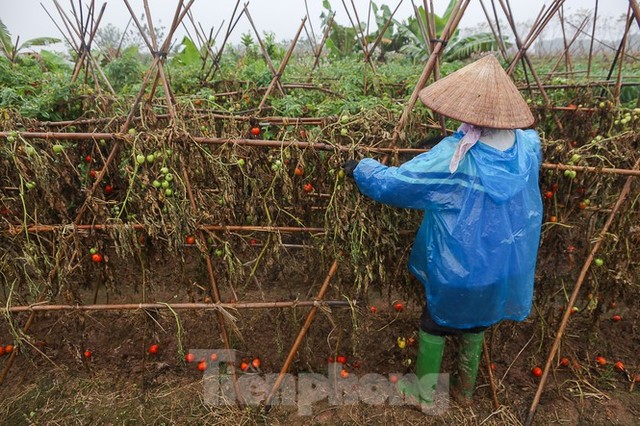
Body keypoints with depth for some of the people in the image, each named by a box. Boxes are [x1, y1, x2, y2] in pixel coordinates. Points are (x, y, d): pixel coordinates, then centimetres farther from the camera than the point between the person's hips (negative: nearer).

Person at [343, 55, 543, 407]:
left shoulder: (453, 158, -27)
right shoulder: (529, 145, -9)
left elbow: (393, 184, -21)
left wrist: (360, 169, -4)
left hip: (458, 270, -5)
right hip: (507, 268, 6)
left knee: (435, 324, 19)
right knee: (474, 323, 27)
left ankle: (425, 391, 38)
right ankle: (465, 389, 46)